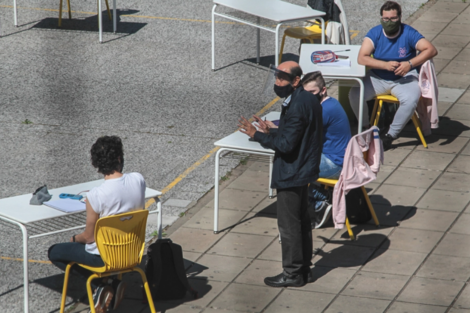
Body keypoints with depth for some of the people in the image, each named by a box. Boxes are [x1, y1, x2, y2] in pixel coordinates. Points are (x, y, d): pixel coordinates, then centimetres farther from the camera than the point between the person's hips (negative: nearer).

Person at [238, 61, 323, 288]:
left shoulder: (296, 107, -25)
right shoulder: (309, 100, 6)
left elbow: (286, 144, -26)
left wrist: (257, 135, -19)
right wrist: (270, 132, 6)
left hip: (291, 175, -10)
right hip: (305, 169, 10)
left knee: (289, 224, 1)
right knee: (301, 220, 18)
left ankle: (293, 274, 9)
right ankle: (304, 268, 28)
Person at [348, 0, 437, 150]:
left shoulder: (408, 33, -11)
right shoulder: (375, 33, -7)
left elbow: (431, 50, -18)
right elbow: (361, 58, -16)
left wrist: (410, 63, -31)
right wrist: (386, 65, -28)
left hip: (404, 78, -2)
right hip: (378, 78, 2)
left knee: (411, 99, -33)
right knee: (354, 94, -21)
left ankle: (390, 135, -16)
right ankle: (366, 129, 3)